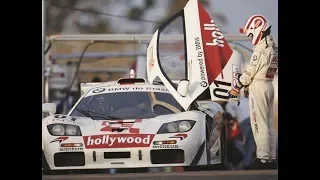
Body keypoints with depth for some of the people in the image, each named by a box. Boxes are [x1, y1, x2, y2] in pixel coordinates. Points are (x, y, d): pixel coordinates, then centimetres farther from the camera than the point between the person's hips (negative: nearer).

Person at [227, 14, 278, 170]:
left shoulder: (261, 49, -17)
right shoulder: (273, 47, 12)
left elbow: (250, 71, -15)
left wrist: (236, 87, -4)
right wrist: (242, 79, 10)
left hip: (258, 87, -10)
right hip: (268, 86, 10)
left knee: (259, 125, -8)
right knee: (269, 124, 11)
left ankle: (263, 159, -10)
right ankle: (271, 158, 13)